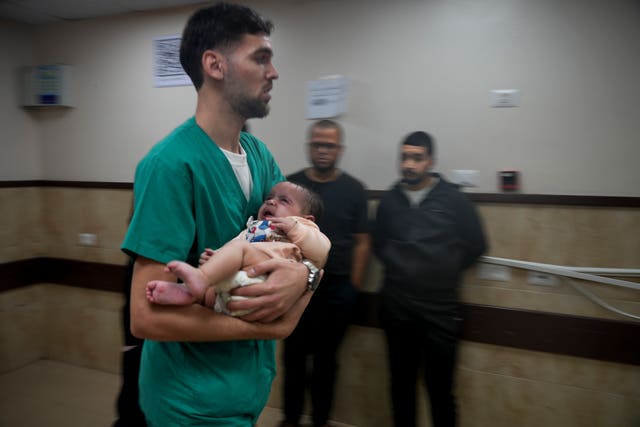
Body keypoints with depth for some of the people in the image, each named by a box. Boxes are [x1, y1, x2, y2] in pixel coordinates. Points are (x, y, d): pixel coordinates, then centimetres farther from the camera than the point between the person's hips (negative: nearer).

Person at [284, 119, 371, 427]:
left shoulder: (353, 189, -1)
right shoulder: (291, 185, 0)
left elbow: (361, 242, 0)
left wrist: (354, 287, -3)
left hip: (338, 288, 0)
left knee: (326, 358, 12)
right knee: (294, 355, 11)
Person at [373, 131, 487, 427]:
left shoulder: (453, 199, -4)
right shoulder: (389, 200, 3)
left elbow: (475, 245, 3)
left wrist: (445, 270, 3)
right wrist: (400, 269, 4)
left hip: (441, 310, -2)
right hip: (396, 308, 2)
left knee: (440, 387, 5)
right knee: (401, 383, 14)